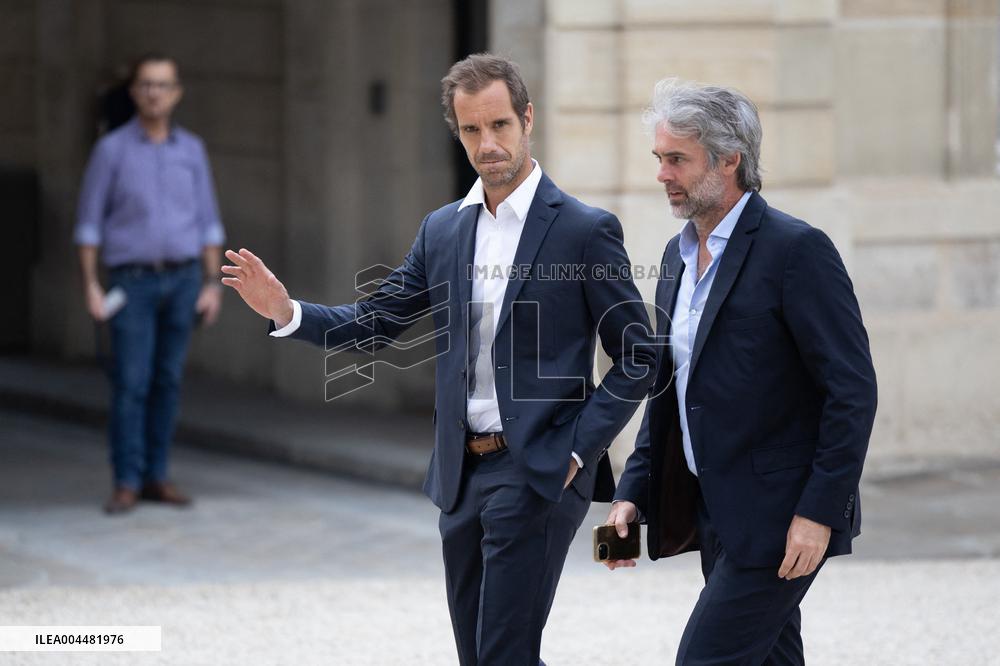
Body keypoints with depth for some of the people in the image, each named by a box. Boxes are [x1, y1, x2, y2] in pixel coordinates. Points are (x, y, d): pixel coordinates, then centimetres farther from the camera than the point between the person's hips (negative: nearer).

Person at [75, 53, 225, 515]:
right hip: (132, 282, -3)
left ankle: (155, 477, 13)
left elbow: (207, 223, 6)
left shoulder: (191, 149, 4)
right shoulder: (111, 149, -5)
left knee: (166, 380, 6)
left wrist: (213, 286, -2)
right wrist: (90, 288, -11)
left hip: (182, 279, 3)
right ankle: (127, 484, -2)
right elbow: (89, 223, -3)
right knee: (130, 384, -8)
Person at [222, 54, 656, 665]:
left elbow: (638, 359, -4)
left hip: (538, 475, -6)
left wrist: (577, 451, -12)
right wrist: (287, 312, -5)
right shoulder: (443, 230, 11)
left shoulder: (585, 230, -6)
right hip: (462, 474, 6)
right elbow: (373, 323, 12)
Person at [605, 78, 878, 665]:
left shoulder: (797, 249, -14)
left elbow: (853, 390, -17)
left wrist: (819, 511, -20)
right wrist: (634, 492, 11)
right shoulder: (680, 254, 13)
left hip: (778, 520, -8)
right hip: (716, 515, 8)